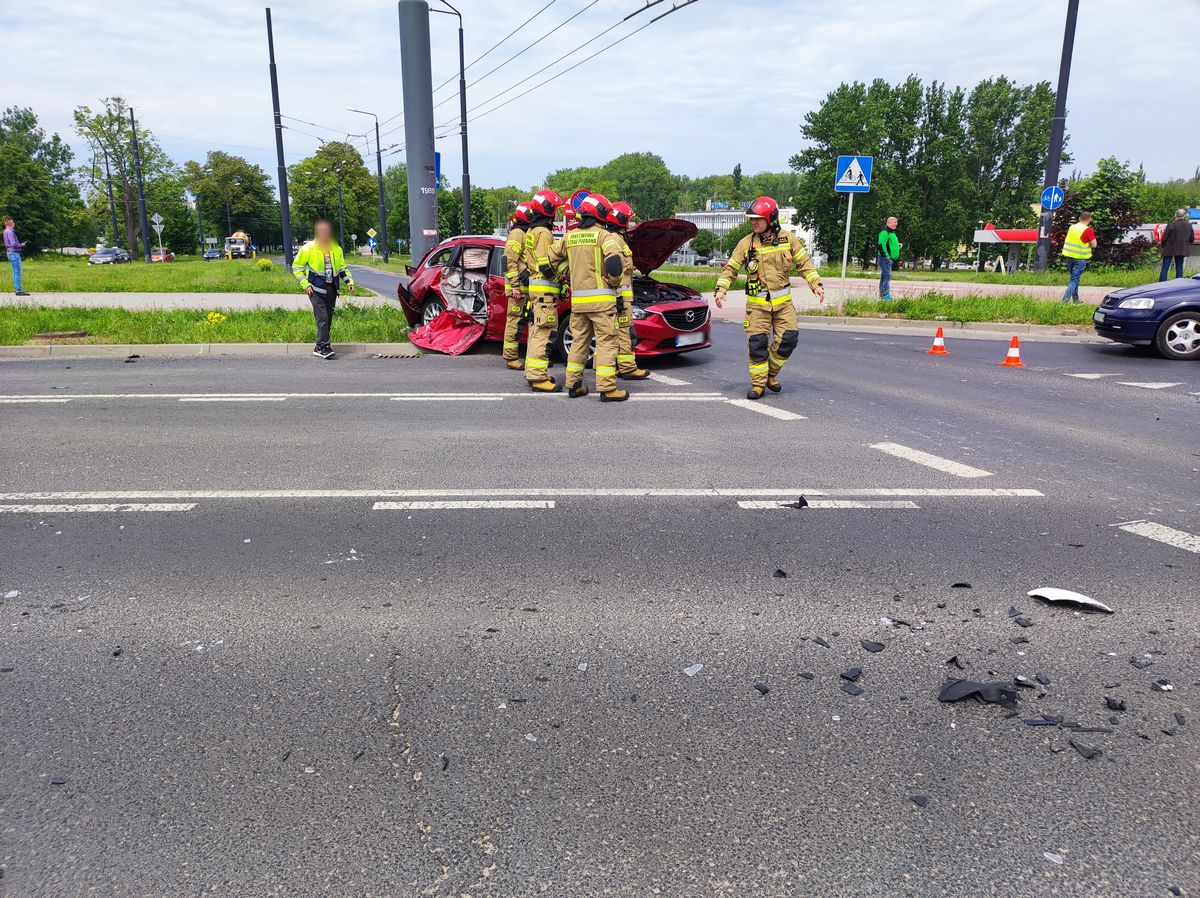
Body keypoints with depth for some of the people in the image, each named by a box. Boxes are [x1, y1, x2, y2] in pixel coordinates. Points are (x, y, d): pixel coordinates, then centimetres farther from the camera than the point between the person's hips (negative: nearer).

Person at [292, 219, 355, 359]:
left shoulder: (336, 249, 10)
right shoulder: (308, 248, -4)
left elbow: (342, 268, 22)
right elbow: (296, 266, 2)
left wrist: (349, 281, 5)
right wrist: (305, 284, -8)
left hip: (331, 289, 5)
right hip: (316, 289, -5)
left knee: (328, 319, 7)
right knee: (322, 318, -15)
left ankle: (320, 347, 15)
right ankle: (324, 347, -14)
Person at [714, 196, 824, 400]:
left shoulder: (788, 239, 2)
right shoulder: (746, 243, -1)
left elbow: (804, 263, 9)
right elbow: (730, 268, 2)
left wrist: (816, 284, 0)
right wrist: (721, 289, -12)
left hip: (783, 301, 1)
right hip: (757, 304, -1)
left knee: (787, 339, -4)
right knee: (757, 344, -4)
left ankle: (770, 374, 19)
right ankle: (758, 384, 9)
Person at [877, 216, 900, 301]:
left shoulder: (892, 233, 20)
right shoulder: (885, 232, -13)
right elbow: (881, 244, -22)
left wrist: (898, 245, 15)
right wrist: (886, 255, -24)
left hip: (890, 259, 10)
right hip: (885, 259, -10)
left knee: (884, 277, 13)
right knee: (887, 276, -15)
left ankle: (882, 295, 18)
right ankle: (886, 295, -16)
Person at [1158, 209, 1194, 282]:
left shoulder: (1171, 225, -15)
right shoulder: (1189, 226, 1)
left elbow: (1164, 239, -11)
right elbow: (1192, 239, 8)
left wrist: (1162, 246, 6)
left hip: (1169, 250, -4)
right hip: (1182, 250, 4)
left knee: (1165, 268, 0)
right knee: (1179, 268, 11)